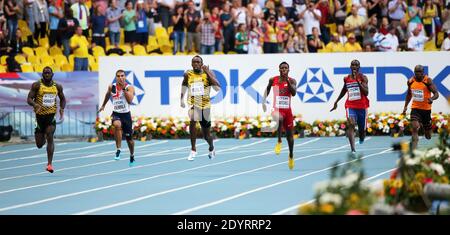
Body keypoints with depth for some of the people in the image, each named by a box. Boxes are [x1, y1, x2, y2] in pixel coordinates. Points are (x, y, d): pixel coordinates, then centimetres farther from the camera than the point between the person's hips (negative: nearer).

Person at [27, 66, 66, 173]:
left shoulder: (58, 86, 4)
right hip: (40, 115, 0)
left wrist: (62, 108, -1)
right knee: (39, 145, 5)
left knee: (50, 137, -20)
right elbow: (29, 99, -8)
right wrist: (35, 104, -30)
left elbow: (62, 99, 19)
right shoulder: (36, 85, -5)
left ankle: (49, 164, -17)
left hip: (52, 115, 0)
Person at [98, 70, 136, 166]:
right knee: (117, 125, -36)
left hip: (126, 114, 0)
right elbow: (107, 95, 21)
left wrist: (124, 88, -25)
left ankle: (132, 157, 37)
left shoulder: (129, 87, -8)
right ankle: (118, 150, -31)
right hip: (116, 114, 0)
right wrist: (103, 106, 32)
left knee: (129, 138, 10)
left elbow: (130, 100, -24)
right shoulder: (112, 87, -1)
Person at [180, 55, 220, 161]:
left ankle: (211, 148, 46)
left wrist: (208, 73, -21)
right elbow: (184, 85, 23)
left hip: (205, 105, 0)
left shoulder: (208, 73, -5)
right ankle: (193, 149, -24)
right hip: (193, 103, 0)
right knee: (192, 121, -34)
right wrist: (182, 99, 16)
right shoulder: (188, 74, 1)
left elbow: (217, 88, -19)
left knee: (206, 135, 10)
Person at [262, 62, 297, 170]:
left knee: (289, 134, 11)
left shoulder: (292, 81, -3)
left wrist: (287, 80, -24)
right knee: (279, 119, -39)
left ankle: (291, 156, 31)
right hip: (277, 109, -2)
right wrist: (264, 101, 2)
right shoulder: (273, 80, -1)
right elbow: (267, 89, 14)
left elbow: (293, 93, -17)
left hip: (287, 110, 2)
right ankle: (279, 141, -23)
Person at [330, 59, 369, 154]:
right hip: (350, 106, 1)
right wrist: (336, 102, 28)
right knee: (351, 125, -23)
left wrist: (358, 81, -24)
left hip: (362, 106, -1)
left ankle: (361, 138, 49)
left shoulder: (363, 78, -6)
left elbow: (366, 93, -18)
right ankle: (353, 149, -30)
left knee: (362, 129, 10)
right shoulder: (346, 79, 5)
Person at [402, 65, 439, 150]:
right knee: (415, 127, -21)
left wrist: (432, 98, -37)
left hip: (426, 109, -2)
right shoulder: (410, 81, 0)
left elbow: (436, 94, -15)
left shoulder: (428, 80, -12)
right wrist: (405, 106, 14)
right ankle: (413, 150, -23)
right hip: (415, 108, 2)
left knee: (428, 136, 10)